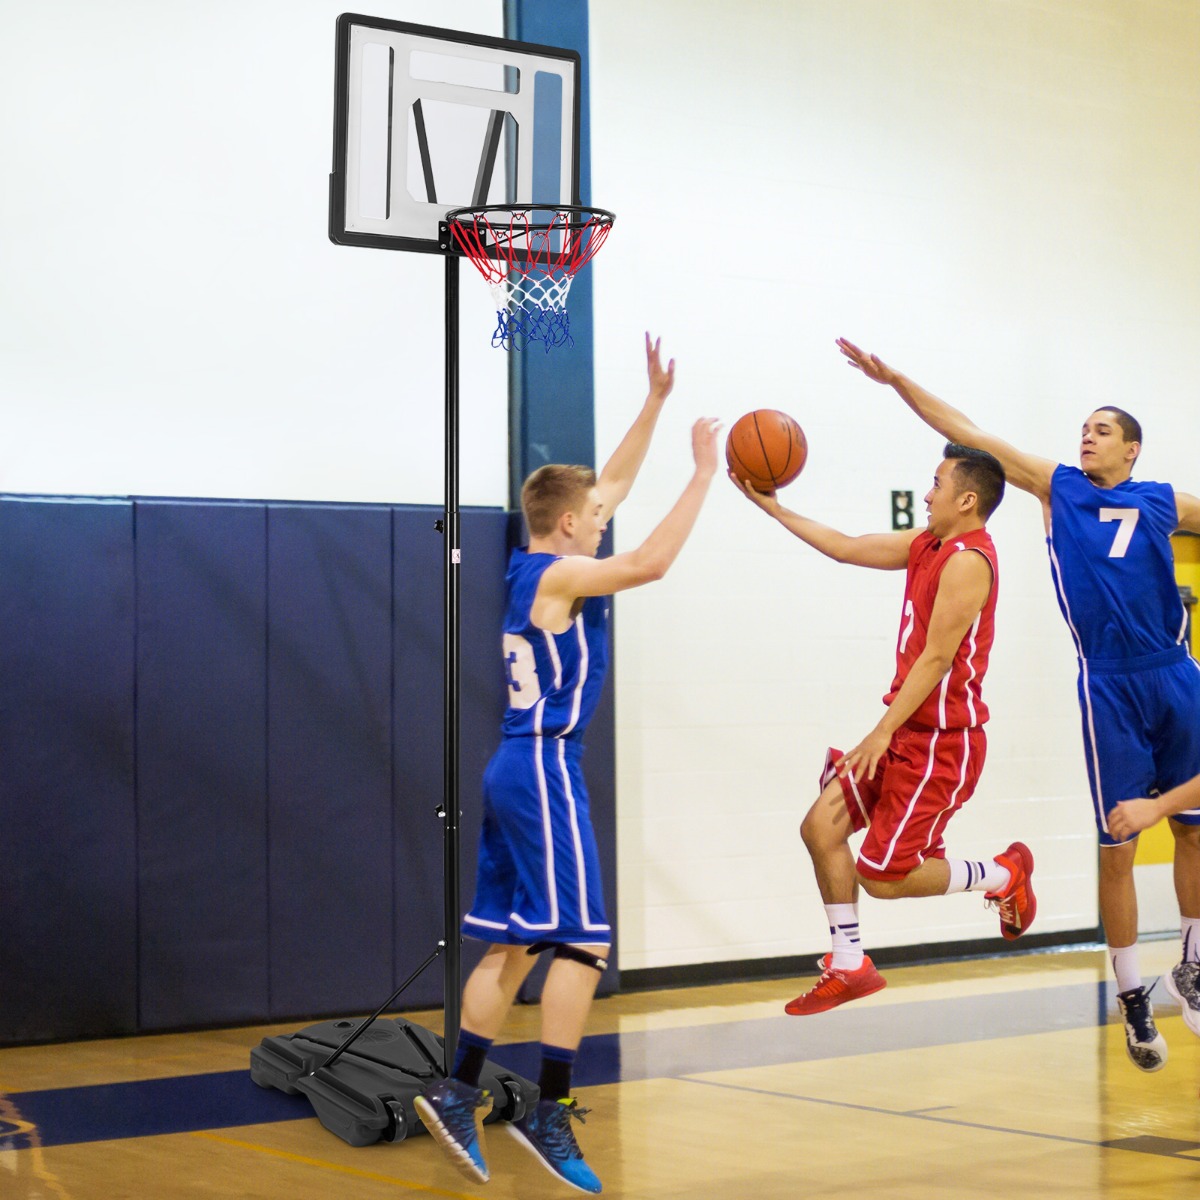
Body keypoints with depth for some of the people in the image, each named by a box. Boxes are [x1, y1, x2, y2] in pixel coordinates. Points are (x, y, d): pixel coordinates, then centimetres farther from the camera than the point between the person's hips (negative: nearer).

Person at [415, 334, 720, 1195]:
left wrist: (656, 402, 19)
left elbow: (613, 483, 21)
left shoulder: (540, 567, 13)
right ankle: (549, 1113, -8)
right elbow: (650, 563, -25)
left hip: (518, 770, 10)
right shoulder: (556, 575, -12)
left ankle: (458, 1092, 13)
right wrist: (704, 475, -18)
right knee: (582, 943, -8)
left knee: (514, 944, 11)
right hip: (546, 770, -10)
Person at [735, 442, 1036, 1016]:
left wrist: (883, 732, -22)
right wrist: (774, 508, 15)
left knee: (883, 877, -5)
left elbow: (937, 657, -22)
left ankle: (1003, 875, 16)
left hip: (942, 742, -9)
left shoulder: (967, 559, -18)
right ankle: (848, 968, 13)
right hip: (909, 732, 9)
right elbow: (847, 548, 17)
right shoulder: (928, 545, 10)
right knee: (821, 827, 3)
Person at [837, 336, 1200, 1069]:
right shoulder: (1058, 488, 7)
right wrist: (895, 379, 0)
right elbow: (969, 434, 4)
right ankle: (1133, 997, 9)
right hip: (1109, 687, -2)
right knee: (1117, 848, -1)